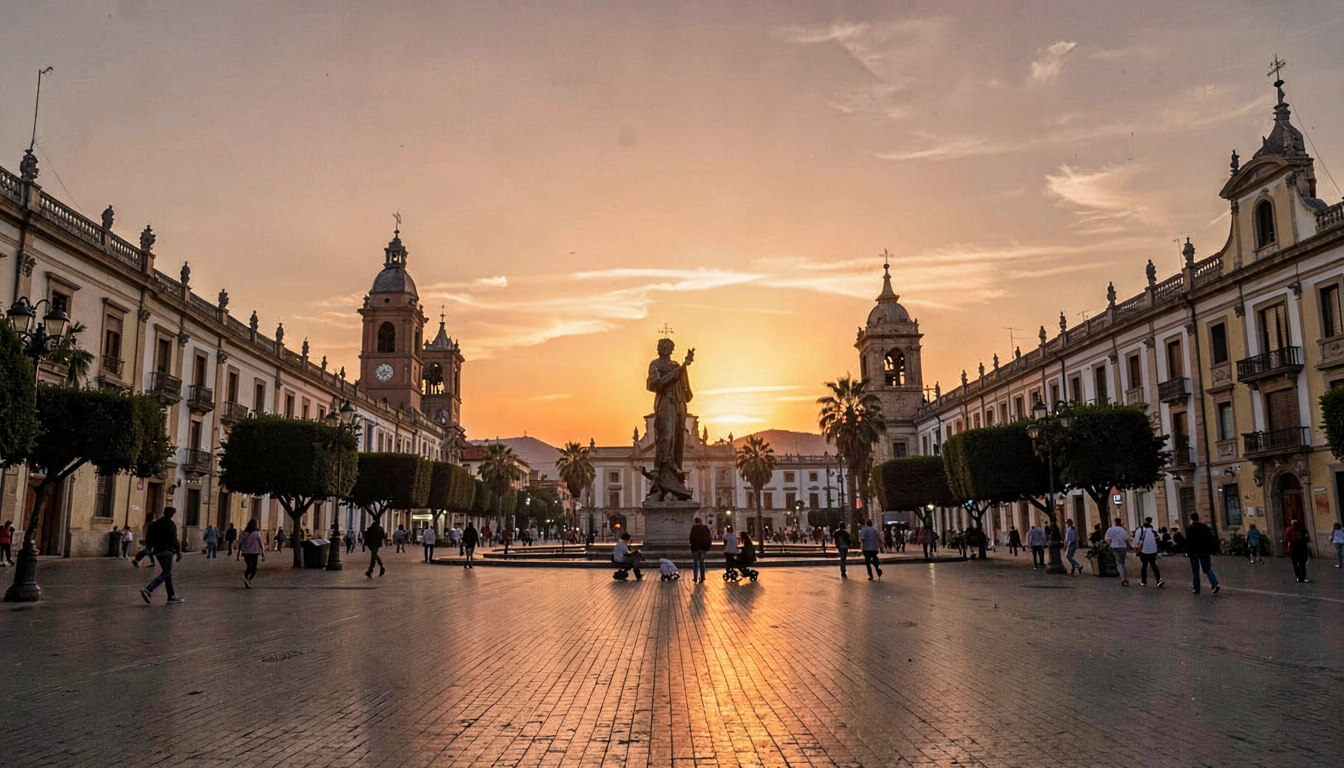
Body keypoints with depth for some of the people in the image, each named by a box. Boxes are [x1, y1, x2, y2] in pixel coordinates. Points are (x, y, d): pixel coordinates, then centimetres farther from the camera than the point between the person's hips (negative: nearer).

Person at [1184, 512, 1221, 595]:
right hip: (1205, 552, 4)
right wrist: (1211, 551, 15)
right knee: (1207, 569, 9)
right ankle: (1216, 585, -11)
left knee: (1195, 572, 5)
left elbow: (1188, 541, -14)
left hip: (1194, 553, -4)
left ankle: (1196, 589, 10)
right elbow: (1210, 540, 9)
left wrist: (1187, 552, -7)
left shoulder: (1189, 528, -9)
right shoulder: (1205, 527, 7)